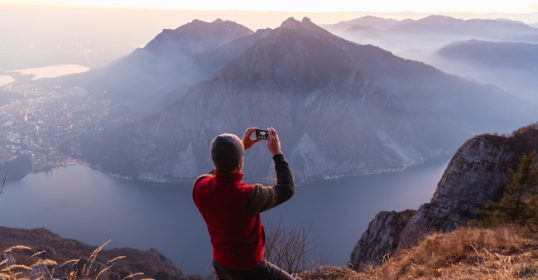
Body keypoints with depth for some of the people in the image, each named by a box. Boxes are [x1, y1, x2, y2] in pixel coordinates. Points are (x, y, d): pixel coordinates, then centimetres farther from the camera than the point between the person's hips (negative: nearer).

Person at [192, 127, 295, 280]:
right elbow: (287, 189, -17)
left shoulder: (200, 186, -19)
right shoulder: (248, 196, -37)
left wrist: (242, 146, 4)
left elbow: (219, 172, 7)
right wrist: (277, 152, -9)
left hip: (220, 264, 6)